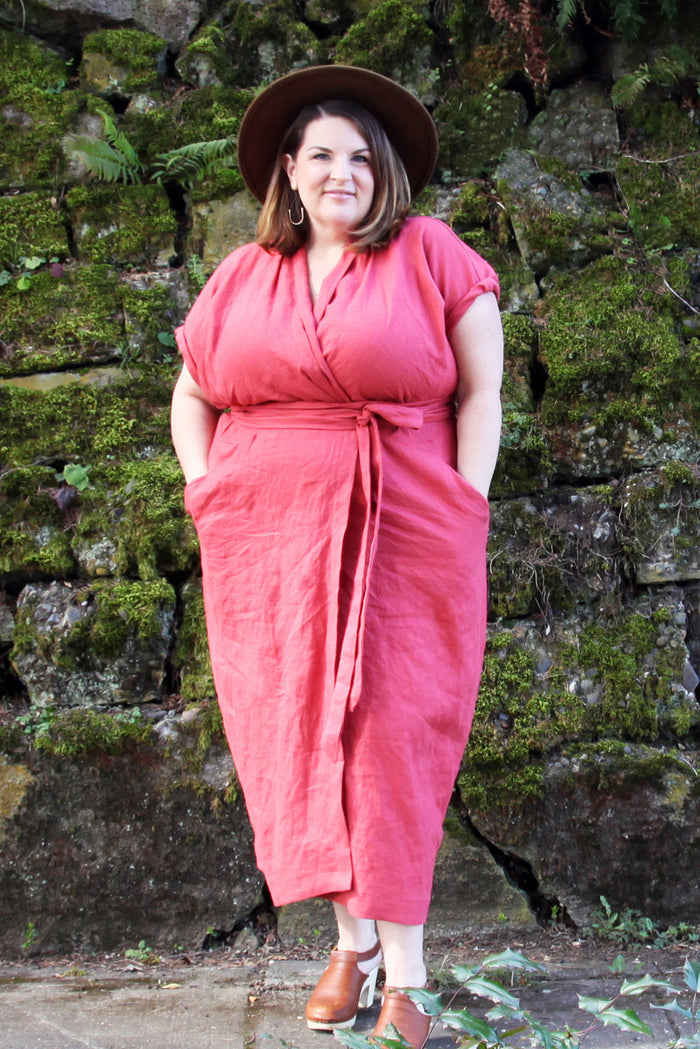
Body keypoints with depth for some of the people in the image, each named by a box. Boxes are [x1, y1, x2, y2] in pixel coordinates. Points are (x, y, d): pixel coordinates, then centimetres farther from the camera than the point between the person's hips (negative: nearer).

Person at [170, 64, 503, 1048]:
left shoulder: (432, 256, 3)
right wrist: (207, 492, 4)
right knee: (296, 739, 6)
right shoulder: (243, 277, 12)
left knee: (393, 745, -2)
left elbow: (480, 393, 2)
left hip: (403, 543, -3)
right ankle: (353, 938, 22)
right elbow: (192, 395, 19)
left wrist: (462, 515, -7)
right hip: (268, 551, 3)